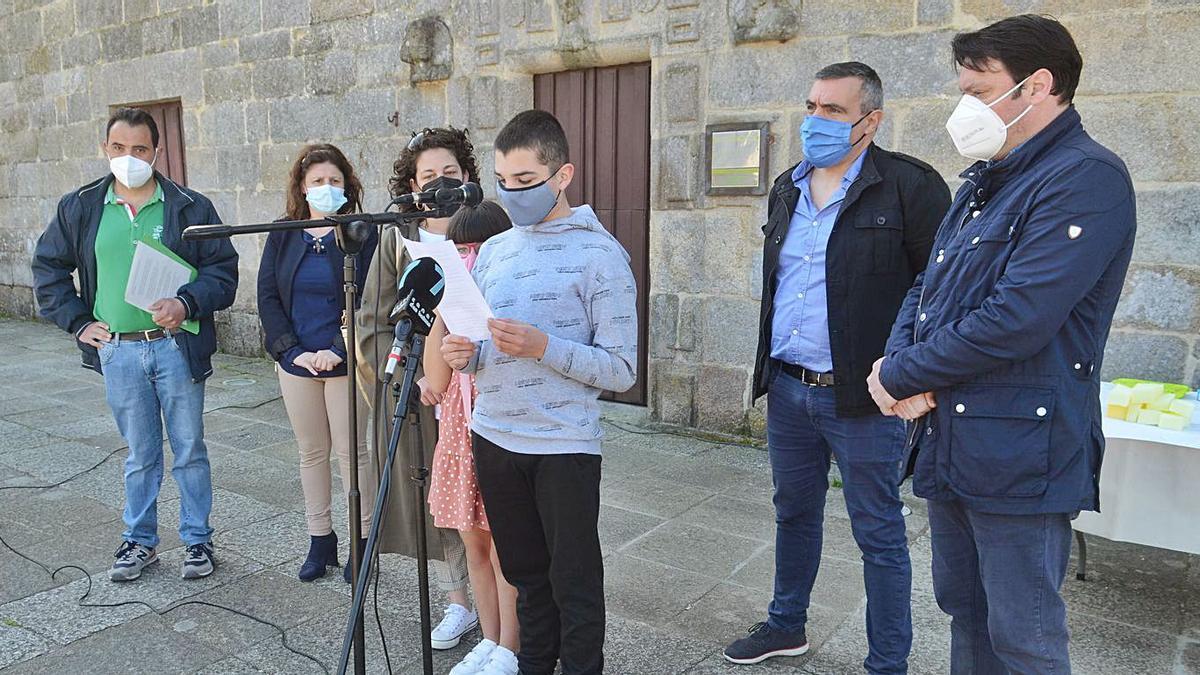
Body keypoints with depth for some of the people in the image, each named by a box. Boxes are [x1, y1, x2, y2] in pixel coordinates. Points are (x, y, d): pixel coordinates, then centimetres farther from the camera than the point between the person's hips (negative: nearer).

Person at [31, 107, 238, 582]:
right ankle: (140, 541, 29)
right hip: (118, 351, 2)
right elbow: (47, 267, 16)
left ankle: (198, 540, 21)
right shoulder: (80, 208, 6)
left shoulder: (190, 207, -2)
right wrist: (77, 322, 6)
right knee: (140, 454, 13)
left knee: (189, 449, 7)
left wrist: (187, 304, -19)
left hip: (176, 346, -2)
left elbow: (224, 270, -3)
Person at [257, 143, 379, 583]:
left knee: (352, 450, 3)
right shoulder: (283, 236, 6)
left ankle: (363, 540, 15)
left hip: (344, 361, -4)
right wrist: (294, 351, -9)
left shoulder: (361, 235, -6)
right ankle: (320, 540, 25)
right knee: (311, 452, 13)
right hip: (297, 362, 4)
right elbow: (267, 297, 2)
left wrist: (338, 350, -19)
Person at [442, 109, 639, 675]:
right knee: (525, 574, 20)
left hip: (564, 445, -5)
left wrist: (543, 347, -24)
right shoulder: (492, 251, 9)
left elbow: (621, 370, -12)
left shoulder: (600, 254, -9)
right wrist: (464, 355, -6)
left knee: (574, 583, 7)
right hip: (493, 438, 6)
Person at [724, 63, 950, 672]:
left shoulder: (909, 186, -10)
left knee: (878, 534, 8)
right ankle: (786, 626, 41)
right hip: (787, 388, 7)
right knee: (793, 514, 21)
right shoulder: (787, 188, 11)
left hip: (860, 396, -6)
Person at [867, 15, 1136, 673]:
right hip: (948, 440, 9)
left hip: (1019, 454, -9)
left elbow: (1016, 319, -24)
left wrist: (899, 376, -13)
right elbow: (926, 287, 15)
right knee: (964, 611, 22)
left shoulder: (1086, 176, -14)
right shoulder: (983, 181, 15)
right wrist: (897, 360, -6)